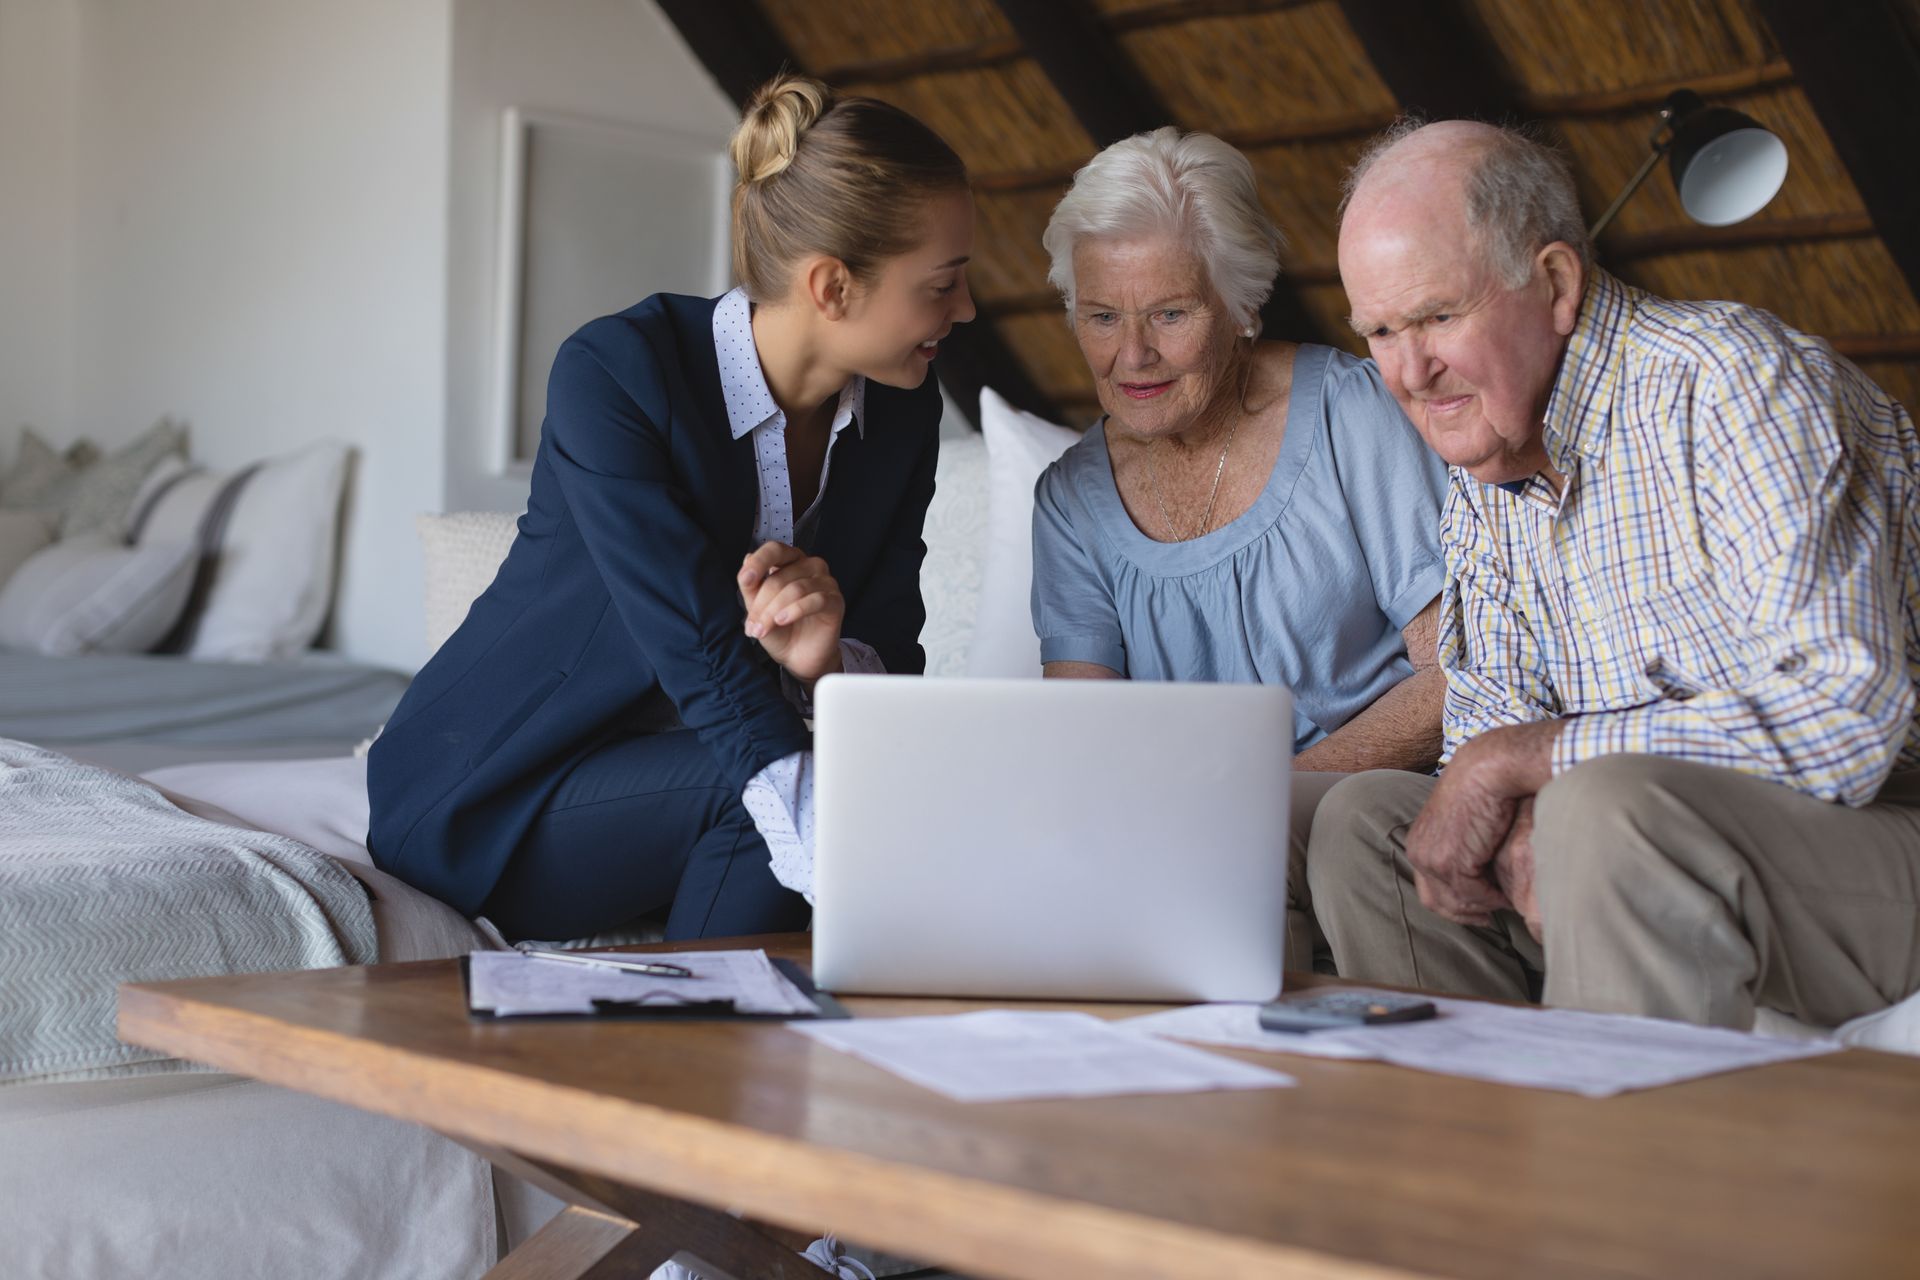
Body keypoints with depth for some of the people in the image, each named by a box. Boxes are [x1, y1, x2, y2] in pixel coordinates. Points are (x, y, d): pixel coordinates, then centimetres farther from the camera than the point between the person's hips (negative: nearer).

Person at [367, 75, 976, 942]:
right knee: (758, 781, -32)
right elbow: (707, 666, -31)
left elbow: (893, 666, -4)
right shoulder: (612, 373, -24)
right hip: (489, 801, -5)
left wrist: (826, 662, -29)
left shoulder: (902, 415, -4)